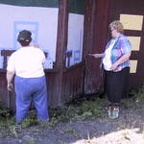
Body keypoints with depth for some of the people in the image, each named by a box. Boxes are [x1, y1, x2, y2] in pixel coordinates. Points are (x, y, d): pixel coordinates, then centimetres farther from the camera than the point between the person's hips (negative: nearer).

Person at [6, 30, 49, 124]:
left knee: (23, 102, 18)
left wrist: (9, 83, 11)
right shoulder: (39, 51, -5)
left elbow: (10, 72, -6)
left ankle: (20, 120, 34)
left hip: (23, 82, 0)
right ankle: (44, 118, 35)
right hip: (39, 80, 1)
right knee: (40, 101, 19)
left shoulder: (15, 55, -8)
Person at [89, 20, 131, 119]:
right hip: (109, 69, 9)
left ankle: (116, 108, 13)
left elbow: (127, 54, -24)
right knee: (109, 88, 15)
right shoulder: (112, 40, 13)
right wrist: (99, 55, 20)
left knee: (116, 89, -1)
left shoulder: (123, 40, -16)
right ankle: (111, 105, 31)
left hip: (119, 70, -9)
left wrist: (116, 64, -27)